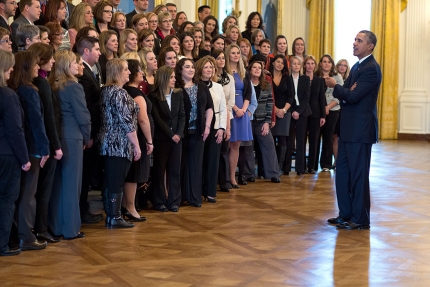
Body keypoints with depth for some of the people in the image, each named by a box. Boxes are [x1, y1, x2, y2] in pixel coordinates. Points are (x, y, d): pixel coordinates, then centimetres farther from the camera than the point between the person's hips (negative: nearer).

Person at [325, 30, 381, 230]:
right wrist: (344, 92, -9)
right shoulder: (357, 67, 17)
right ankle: (346, 214, 22)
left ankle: (360, 219, 5)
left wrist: (335, 87, -6)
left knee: (358, 174, -3)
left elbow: (353, 96, -21)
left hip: (360, 129, -10)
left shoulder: (371, 69, -14)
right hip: (348, 128, 10)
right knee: (342, 173, 13)